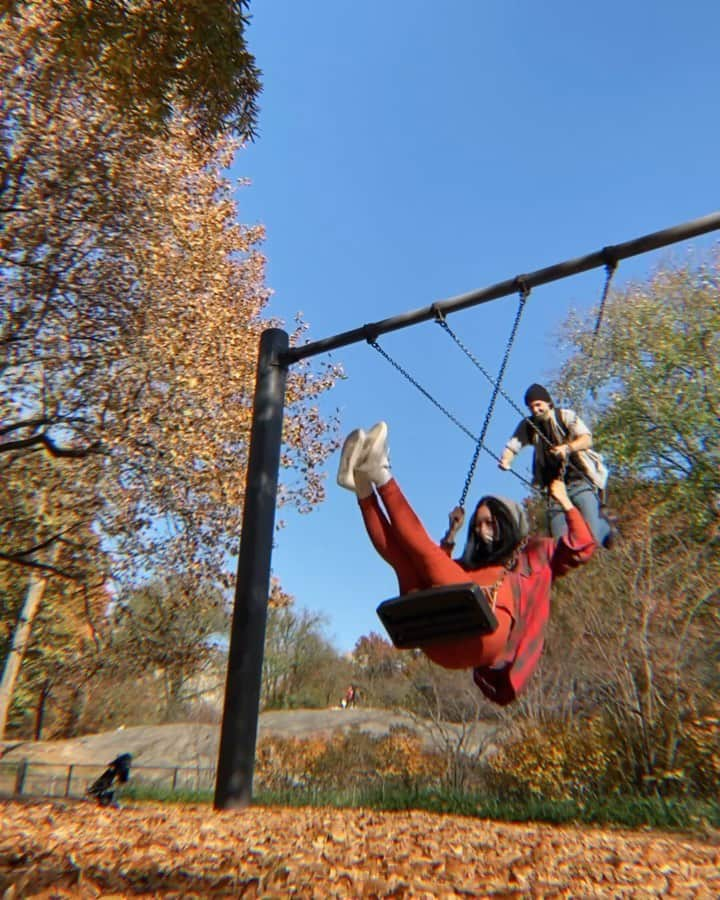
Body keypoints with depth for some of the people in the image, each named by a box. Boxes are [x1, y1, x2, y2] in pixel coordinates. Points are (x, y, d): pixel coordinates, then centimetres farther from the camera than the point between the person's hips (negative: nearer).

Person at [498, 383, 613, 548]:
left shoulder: (566, 416, -6)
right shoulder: (528, 425, 6)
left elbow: (587, 440, -18)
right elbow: (512, 445, -2)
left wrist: (567, 447, -38)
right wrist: (505, 460, -24)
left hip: (580, 480, -4)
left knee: (592, 534, -15)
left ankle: (604, 525, 22)